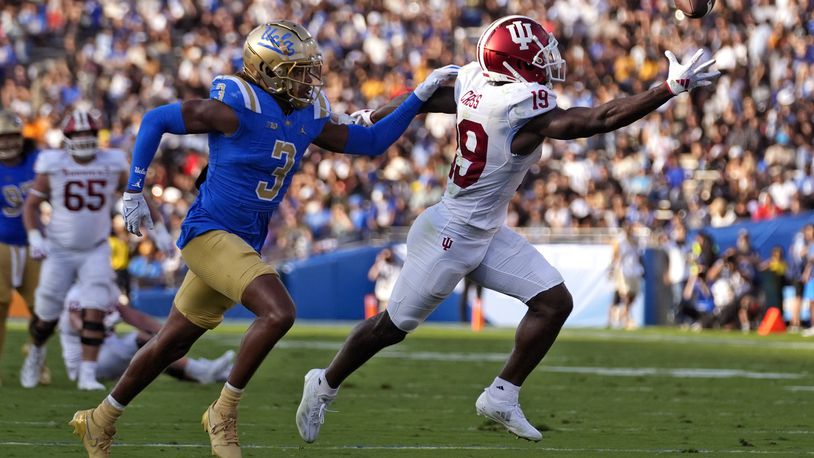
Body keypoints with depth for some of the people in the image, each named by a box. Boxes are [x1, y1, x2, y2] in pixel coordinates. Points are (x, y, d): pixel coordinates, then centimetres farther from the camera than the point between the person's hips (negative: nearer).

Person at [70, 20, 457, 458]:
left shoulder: (307, 117, 5)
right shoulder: (237, 108, -17)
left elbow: (372, 141, 13)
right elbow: (155, 120, -10)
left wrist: (421, 95, 6)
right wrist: (134, 191, -9)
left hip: (243, 242, 8)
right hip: (210, 230, -8)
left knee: (170, 345, 16)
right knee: (278, 311, -25)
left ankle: (100, 419, 32)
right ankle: (224, 412, -10)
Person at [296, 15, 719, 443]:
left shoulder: (472, 81, -5)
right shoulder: (524, 109, -28)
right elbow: (601, 118, -30)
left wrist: (369, 118, 29)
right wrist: (671, 88, -28)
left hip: (487, 233, 9)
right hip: (451, 234, -9)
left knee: (555, 302, 2)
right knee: (393, 325, 8)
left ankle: (502, 396, 10)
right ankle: (325, 385, 28)